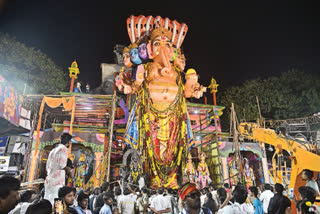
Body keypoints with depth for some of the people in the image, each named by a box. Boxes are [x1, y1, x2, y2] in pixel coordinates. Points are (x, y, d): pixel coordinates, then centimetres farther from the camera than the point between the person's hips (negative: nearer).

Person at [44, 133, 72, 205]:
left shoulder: (53, 150, 18)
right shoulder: (63, 149, -9)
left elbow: (47, 167, 21)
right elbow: (62, 165, -20)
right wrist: (67, 169, -2)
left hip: (49, 180, 9)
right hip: (57, 181, -9)